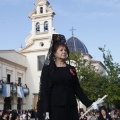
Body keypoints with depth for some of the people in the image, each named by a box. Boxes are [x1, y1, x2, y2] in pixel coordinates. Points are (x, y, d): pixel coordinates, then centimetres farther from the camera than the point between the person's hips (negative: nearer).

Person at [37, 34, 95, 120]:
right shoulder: (48, 68, 2)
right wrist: (45, 111, -13)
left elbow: (77, 88, 12)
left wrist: (89, 103, 2)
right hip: (55, 107, -4)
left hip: (71, 107, 4)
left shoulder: (71, 69, 14)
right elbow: (44, 90, -4)